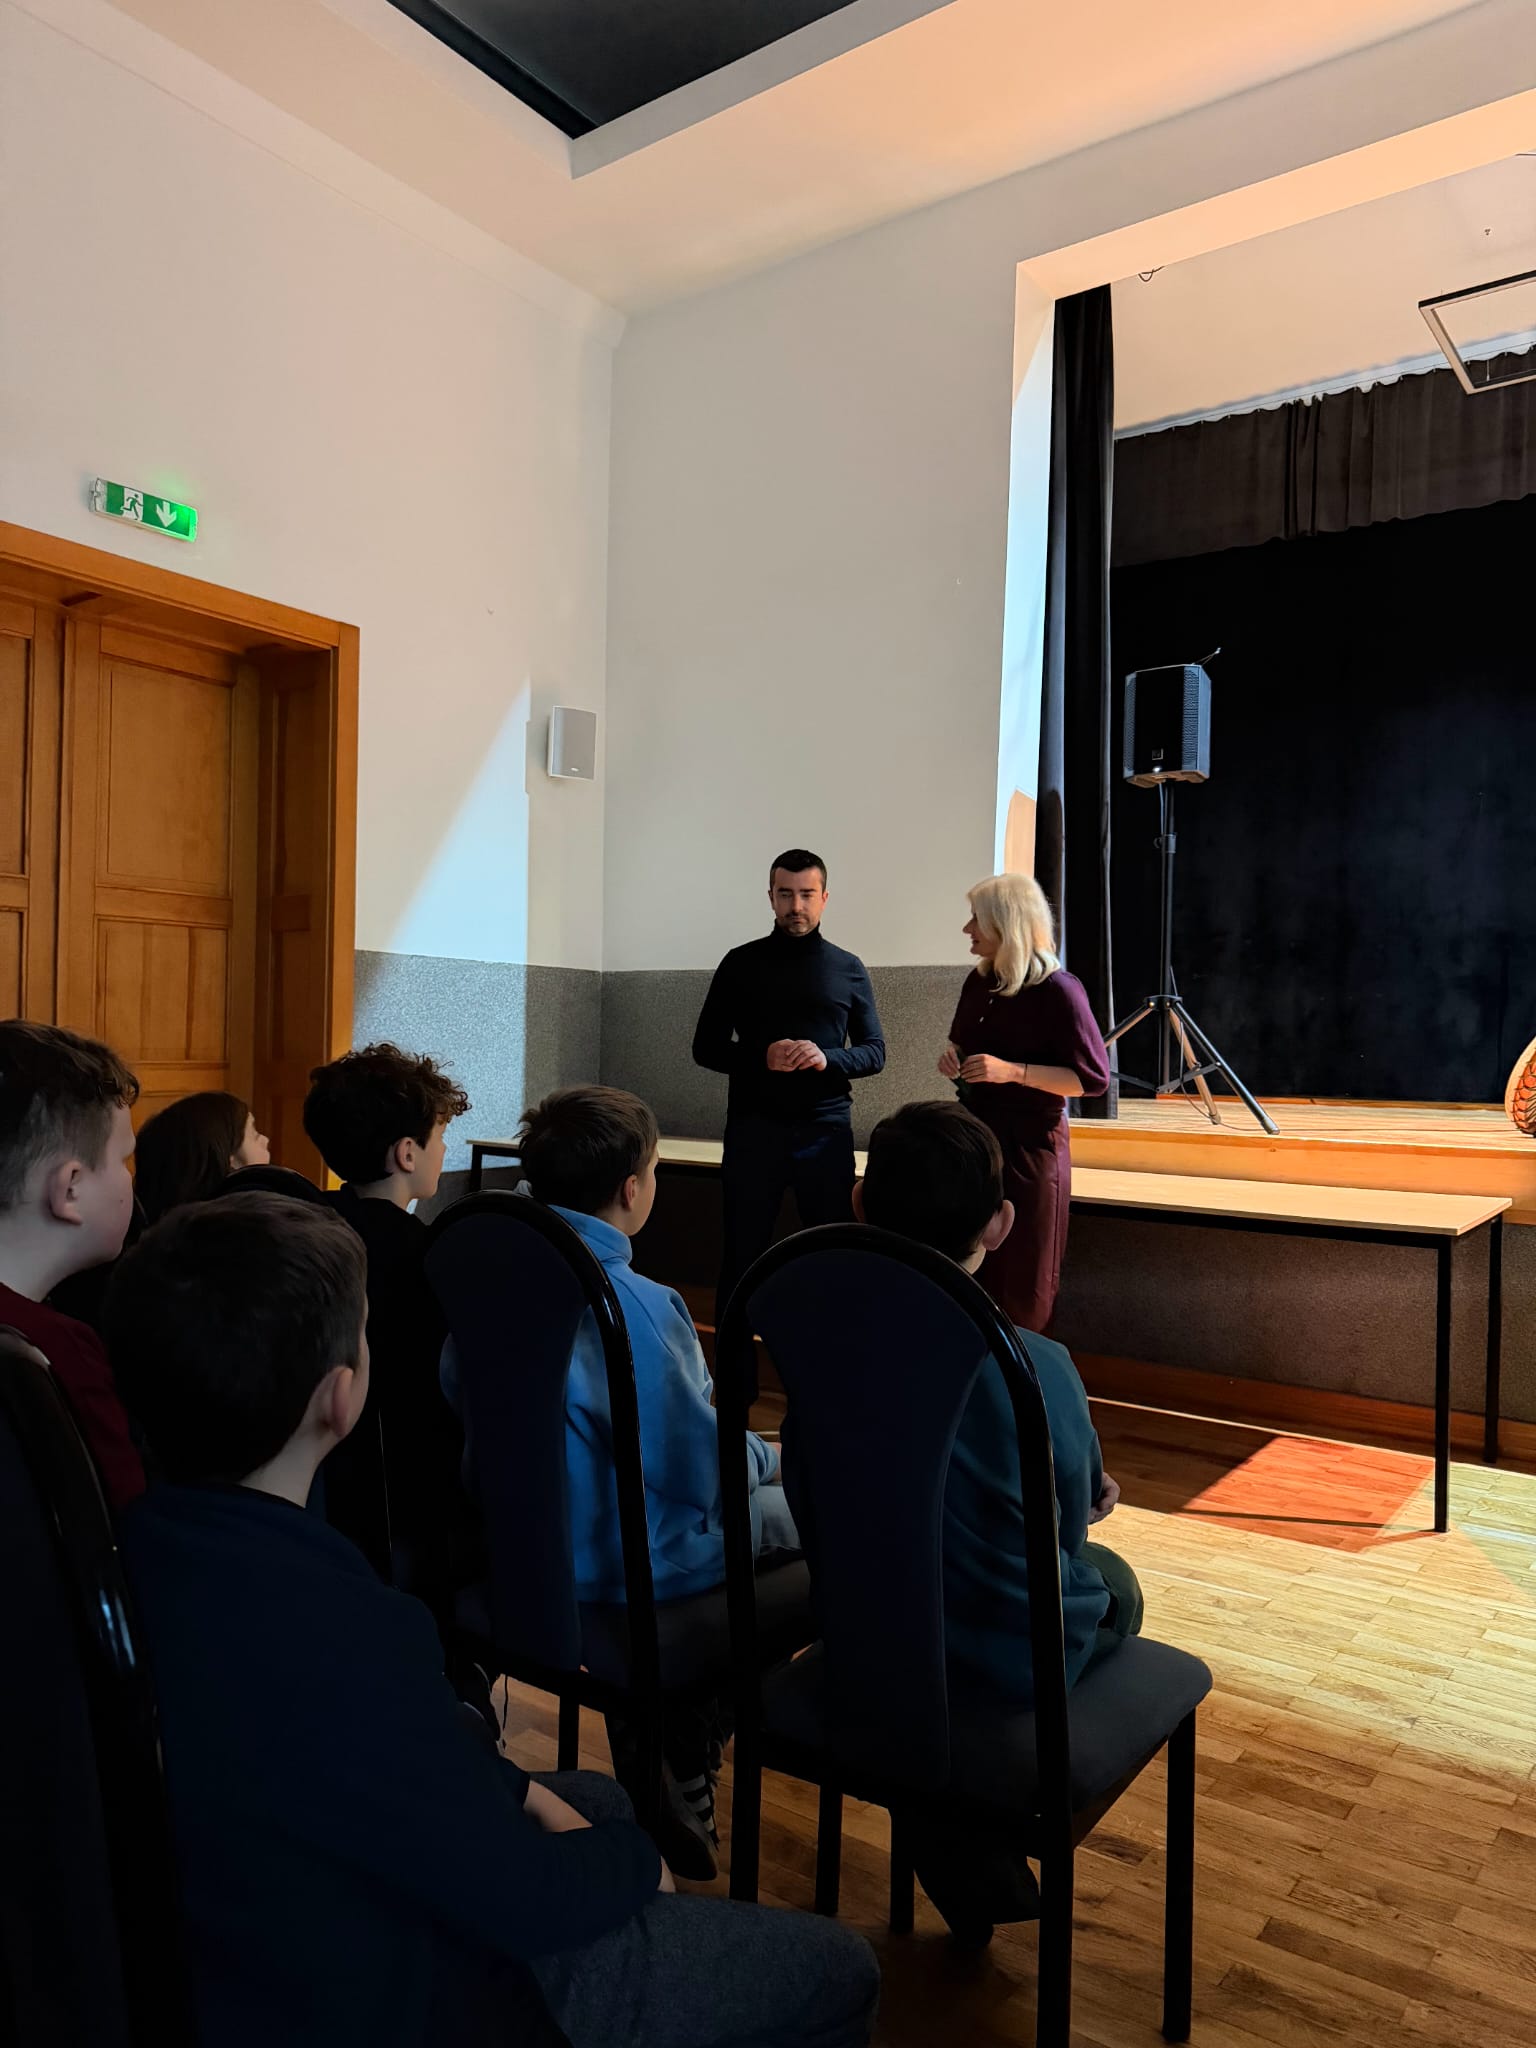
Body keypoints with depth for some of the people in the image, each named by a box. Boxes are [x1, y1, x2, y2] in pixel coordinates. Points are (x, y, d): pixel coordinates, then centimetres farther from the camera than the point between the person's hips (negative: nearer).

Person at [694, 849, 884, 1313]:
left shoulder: (849, 969, 7)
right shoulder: (741, 963, 4)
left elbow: (874, 1051, 7)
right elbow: (706, 1047, 4)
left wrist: (827, 1059, -14)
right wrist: (761, 1058, -15)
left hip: (826, 1130, 1)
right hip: (753, 1127, -1)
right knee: (742, 1255, 5)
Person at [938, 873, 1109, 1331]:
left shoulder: (1057, 990, -16)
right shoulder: (980, 981, 6)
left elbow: (1094, 1078, -17)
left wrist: (1013, 1071, -24)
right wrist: (952, 1059, 1)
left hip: (1028, 1143, -7)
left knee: (1021, 1276, 5)